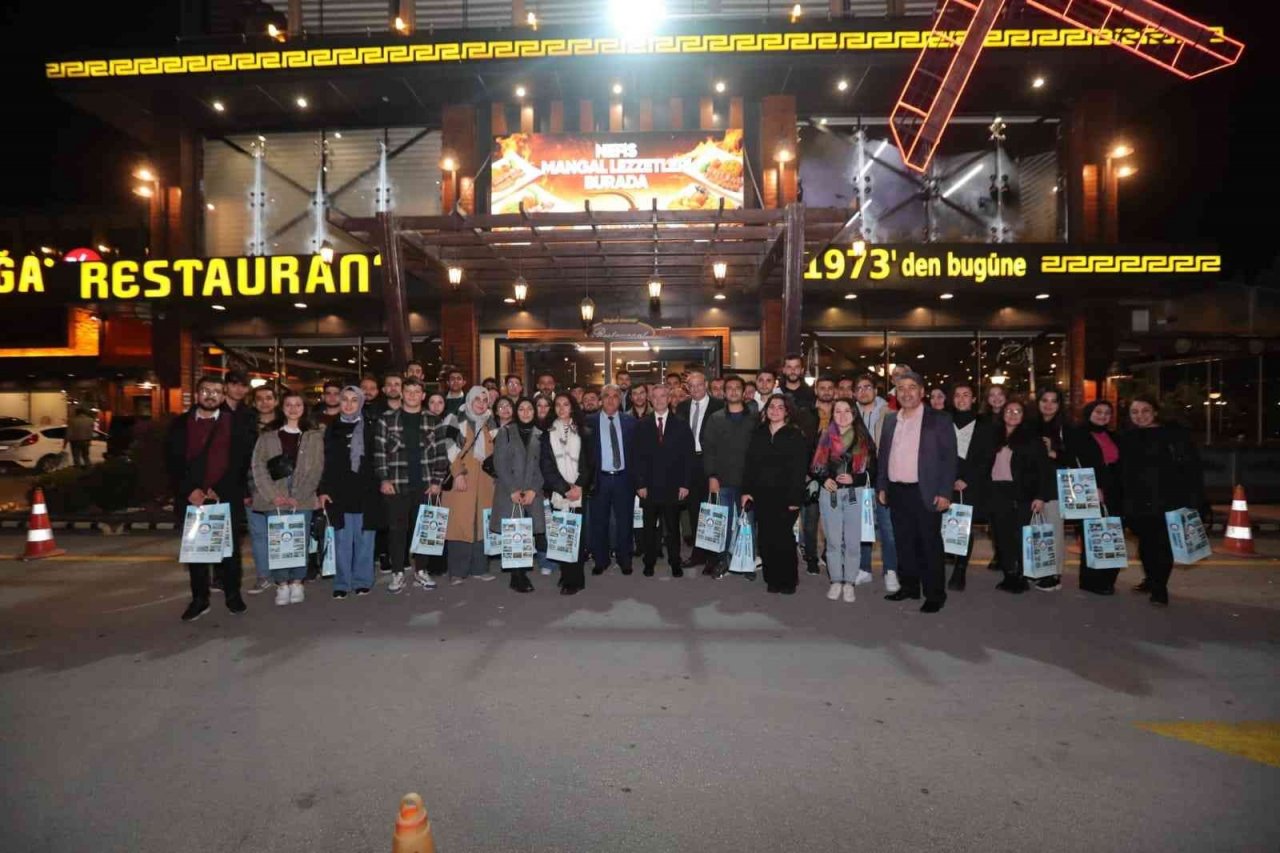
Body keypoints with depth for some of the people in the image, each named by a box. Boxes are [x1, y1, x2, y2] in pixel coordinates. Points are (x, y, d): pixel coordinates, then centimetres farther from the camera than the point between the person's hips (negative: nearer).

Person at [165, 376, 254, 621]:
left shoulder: (235, 424, 2)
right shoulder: (180, 423, 8)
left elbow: (241, 462, -2)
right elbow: (172, 461, 4)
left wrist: (219, 491, -10)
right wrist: (189, 490, -7)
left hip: (226, 498, -2)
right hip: (191, 497, 2)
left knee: (229, 547, 4)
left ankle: (233, 595, 16)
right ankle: (199, 599, 16)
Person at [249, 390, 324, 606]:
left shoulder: (314, 435, 7)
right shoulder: (268, 434, 10)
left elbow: (316, 469, 0)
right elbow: (258, 466, 3)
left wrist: (298, 497, -10)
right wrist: (273, 495, -9)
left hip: (302, 500, 0)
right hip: (273, 500, 1)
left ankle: (296, 583, 12)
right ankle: (281, 584, 7)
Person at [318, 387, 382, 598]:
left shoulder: (370, 428, 3)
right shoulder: (333, 428, 8)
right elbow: (327, 462, 7)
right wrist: (322, 490, 1)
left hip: (366, 492, -1)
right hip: (339, 492, 1)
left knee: (364, 539, 5)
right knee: (342, 540, 5)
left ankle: (362, 581, 16)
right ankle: (342, 583, 14)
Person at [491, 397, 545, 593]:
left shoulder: (539, 435, 11)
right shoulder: (505, 432, 5)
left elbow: (542, 465, 9)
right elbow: (499, 463, -1)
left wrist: (533, 490, -4)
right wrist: (512, 490, -8)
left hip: (532, 493, 2)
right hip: (509, 492, -2)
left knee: (529, 533, -6)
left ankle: (521, 574, 7)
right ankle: (517, 577, 3)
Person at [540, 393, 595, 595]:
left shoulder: (584, 432, 9)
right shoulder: (548, 433, 11)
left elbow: (589, 462, 3)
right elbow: (546, 465, 3)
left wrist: (579, 487, -11)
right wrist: (565, 488, -8)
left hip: (579, 492, -1)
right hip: (558, 493, 1)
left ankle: (575, 579, 1)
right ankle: (567, 576, 8)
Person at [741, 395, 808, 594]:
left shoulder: (796, 436, -1)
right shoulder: (758, 434, 11)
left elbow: (799, 469, -6)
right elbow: (750, 464, 10)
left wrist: (794, 498, -12)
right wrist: (746, 490, 2)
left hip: (784, 496, -4)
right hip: (762, 495, 4)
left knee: (783, 537, -3)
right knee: (766, 538, 3)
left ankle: (788, 580, 12)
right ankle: (772, 578, 15)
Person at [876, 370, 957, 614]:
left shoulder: (938, 420, -3)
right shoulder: (890, 420, 11)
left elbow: (949, 458, -6)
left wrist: (944, 492, -13)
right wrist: (882, 487, 10)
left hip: (925, 493, -5)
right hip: (896, 492, 5)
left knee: (929, 545, 1)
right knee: (903, 543, 12)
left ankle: (935, 595, 11)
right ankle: (909, 586, 25)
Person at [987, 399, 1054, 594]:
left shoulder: (1031, 438, 2)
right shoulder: (995, 437, 12)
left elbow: (1044, 468, -2)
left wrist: (1040, 496, -9)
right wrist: (986, 492, 5)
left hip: (1021, 493, -3)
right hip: (997, 492, 4)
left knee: (1020, 536, -4)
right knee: (1002, 536, 4)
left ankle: (1021, 577, 6)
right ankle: (1009, 576, 13)